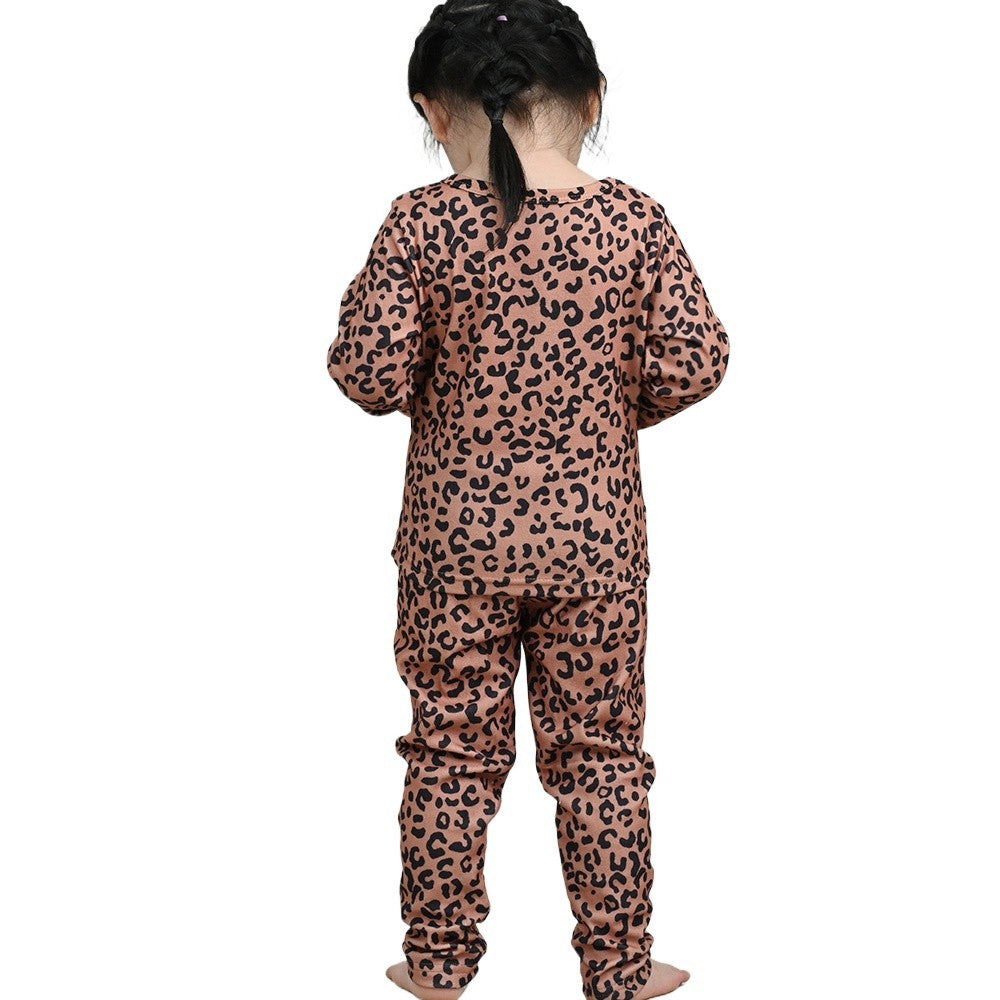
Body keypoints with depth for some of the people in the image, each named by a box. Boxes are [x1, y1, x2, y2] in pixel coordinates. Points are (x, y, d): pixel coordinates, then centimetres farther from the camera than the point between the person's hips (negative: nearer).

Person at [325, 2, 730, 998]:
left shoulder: (419, 224, -10)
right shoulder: (636, 222, -7)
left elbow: (370, 374, -12)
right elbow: (694, 364, -7)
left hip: (456, 536, 0)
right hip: (596, 537, 1)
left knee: (451, 751, 13)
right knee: (600, 755, 12)